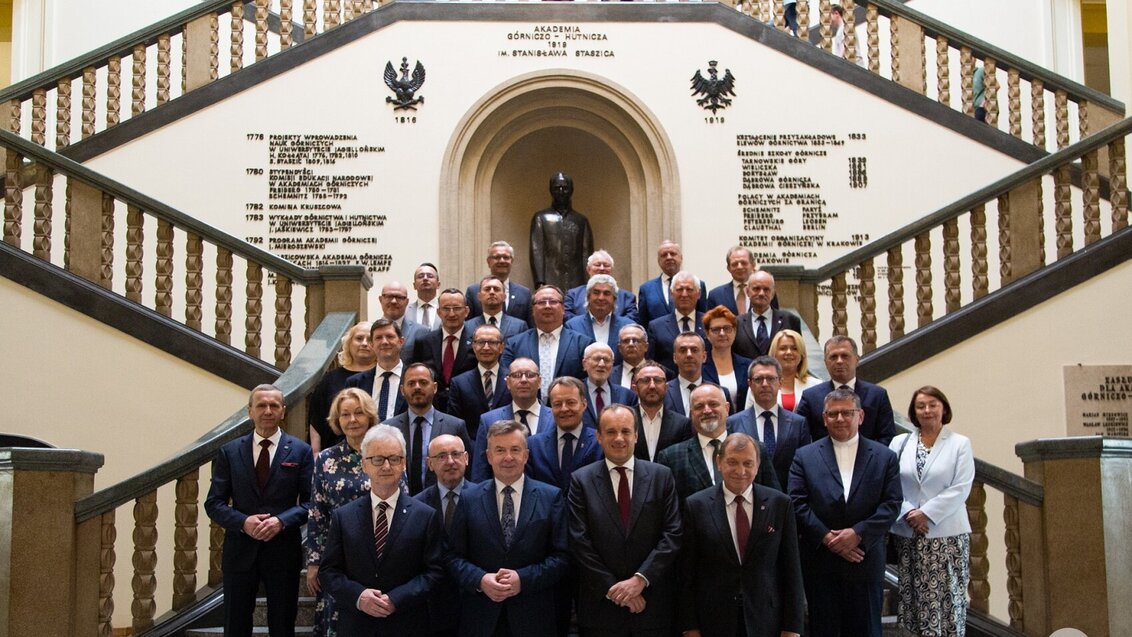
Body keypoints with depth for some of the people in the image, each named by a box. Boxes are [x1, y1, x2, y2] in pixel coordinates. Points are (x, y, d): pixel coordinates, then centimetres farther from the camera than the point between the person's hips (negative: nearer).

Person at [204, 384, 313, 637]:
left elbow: (311, 501, -2)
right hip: (240, 550, 1)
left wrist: (282, 521, -19)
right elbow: (213, 504, 2)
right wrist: (243, 522, -16)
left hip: (283, 551, -1)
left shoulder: (300, 451, 1)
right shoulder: (229, 452, 4)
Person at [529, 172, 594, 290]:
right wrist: (540, 283, -10)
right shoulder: (540, 218, 9)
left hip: (576, 285, 2)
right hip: (550, 284, -2)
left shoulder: (581, 220, 15)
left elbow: (587, 254, 10)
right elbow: (536, 252, 1)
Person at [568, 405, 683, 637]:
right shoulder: (581, 480, 0)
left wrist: (641, 579, -11)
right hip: (601, 604, -1)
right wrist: (612, 588, -10)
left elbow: (673, 534, -2)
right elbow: (579, 542, -4)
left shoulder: (661, 476, 3)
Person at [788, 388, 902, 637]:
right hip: (819, 564, 0)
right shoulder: (805, 456, 6)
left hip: (865, 560, 0)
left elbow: (892, 504, -1)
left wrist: (858, 533, -14)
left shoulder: (885, 457, 7)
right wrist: (827, 537, -13)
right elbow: (797, 504, -2)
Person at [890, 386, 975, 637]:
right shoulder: (900, 443, 10)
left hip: (948, 535, -2)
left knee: (948, 598, -4)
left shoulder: (960, 444, 3)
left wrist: (926, 513, -12)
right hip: (908, 536, 2)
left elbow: (960, 489, -6)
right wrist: (908, 513, -11)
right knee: (912, 598, 1)